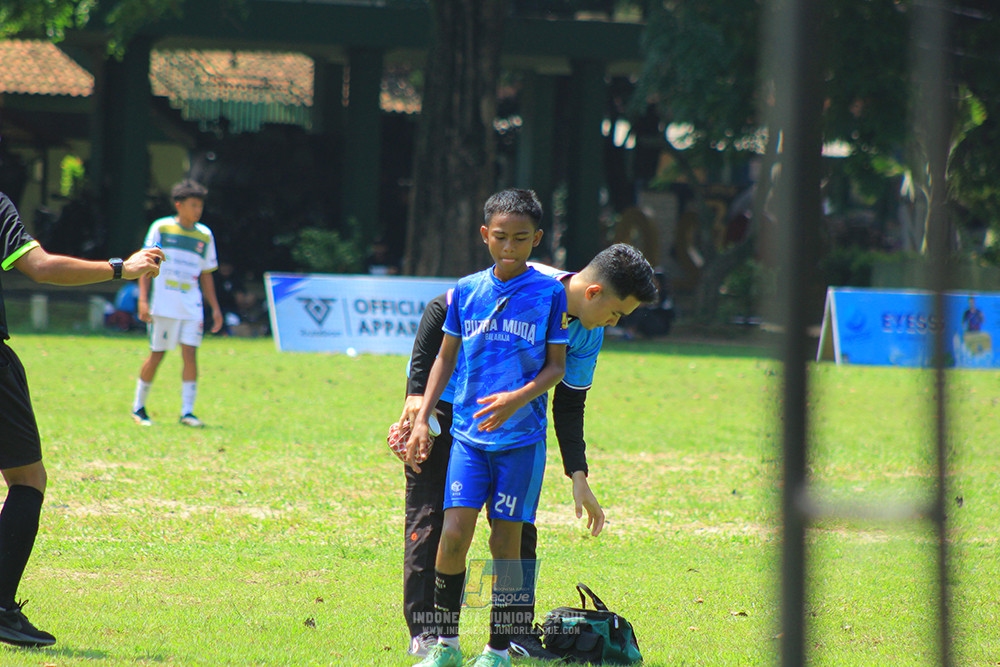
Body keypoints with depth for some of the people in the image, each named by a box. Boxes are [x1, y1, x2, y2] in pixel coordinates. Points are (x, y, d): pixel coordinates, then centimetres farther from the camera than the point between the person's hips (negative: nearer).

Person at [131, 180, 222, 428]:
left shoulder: (204, 235, 10)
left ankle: (187, 411, -6)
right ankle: (138, 407, 18)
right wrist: (143, 300, -8)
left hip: (191, 306, 3)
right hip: (163, 304, -3)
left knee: (190, 354, -8)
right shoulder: (161, 228, 0)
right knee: (157, 355, 2)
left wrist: (215, 308, 11)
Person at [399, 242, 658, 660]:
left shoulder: (588, 335, -7)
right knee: (430, 516, -5)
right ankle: (423, 632, 1)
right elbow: (439, 314, -21)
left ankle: (516, 631, 8)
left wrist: (578, 476, -8)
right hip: (442, 401, -6)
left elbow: (569, 406, 2)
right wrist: (418, 392, -22)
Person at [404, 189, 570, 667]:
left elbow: (557, 366, 0)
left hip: (522, 436, -2)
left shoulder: (550, 294, -2)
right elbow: (446, 357, 15)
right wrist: (421, 418, 9)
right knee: (454, 533, -9)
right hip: (468, 432, 2)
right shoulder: (466, 291, 6)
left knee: (506, 542, 0)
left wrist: (518, 398, -17)